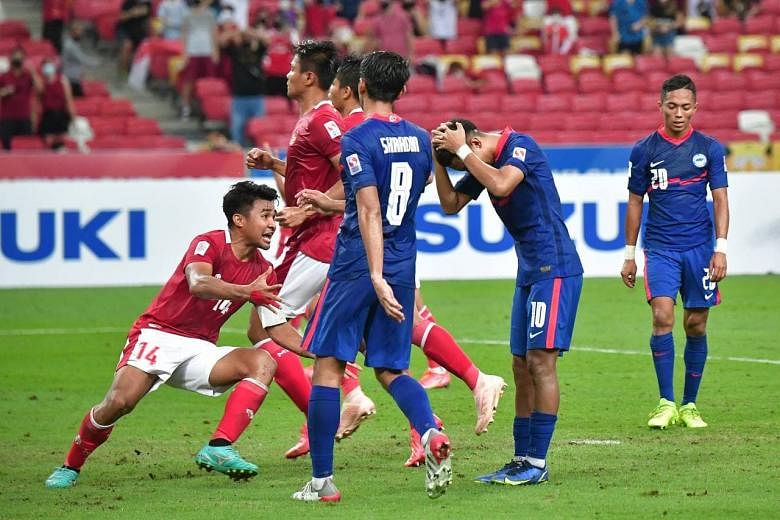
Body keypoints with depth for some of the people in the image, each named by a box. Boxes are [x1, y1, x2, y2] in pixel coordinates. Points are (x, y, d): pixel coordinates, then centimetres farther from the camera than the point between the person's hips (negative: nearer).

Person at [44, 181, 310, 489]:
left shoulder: (261, 270, 7)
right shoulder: (209, 244, -13)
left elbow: (278, 329, 13)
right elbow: (198, 284, -35)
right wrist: (247, 291, -48)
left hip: (200, 349, 6)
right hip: (159, 335, -6)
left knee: (263, 363, -20)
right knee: (119, 401, -27)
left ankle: (219, 448, -30)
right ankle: (70, 467, -1)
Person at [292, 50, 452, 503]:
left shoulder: (358, 140, -11)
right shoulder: (420, 140, 9)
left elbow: (370, 214, -20)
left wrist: (376, 277, -25)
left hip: (357, 266, -6)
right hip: (404, 267, 6)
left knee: (328, 366, 3)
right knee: (390, 369, 13)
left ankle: (322, 480, 3)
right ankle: (431, 433, -17)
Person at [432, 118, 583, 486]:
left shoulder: (520, 145, -13)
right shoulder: (483, 163, 12)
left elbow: (501, 185, -29)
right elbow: (451, 204, 17)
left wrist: (460, 150, -20)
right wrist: (439, 160, 4)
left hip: (554, 269, -9)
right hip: (529, 272, 9)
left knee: (541, 360, -11)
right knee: (522, 365, 8)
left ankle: (538, 463, -10)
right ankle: (522, 460, 12)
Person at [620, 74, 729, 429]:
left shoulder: (710, 149, 4)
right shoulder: (645, 150, 3)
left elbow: (720, 200, 4)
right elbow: (635, 202, 9)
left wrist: (720, 248, -6)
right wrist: (629, 255, 9)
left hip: (699, 249, 1)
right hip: (660, 249, -1)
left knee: (696, 326, 4)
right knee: (662, 316, -17)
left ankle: (689, 405, 15)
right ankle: (666, 404, -12)